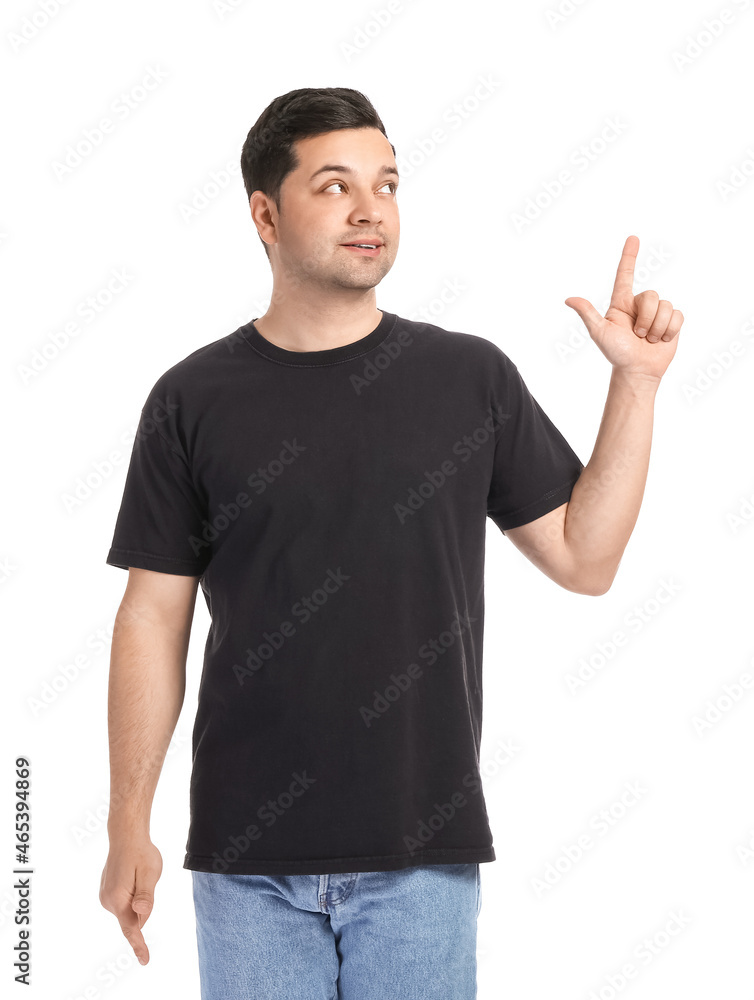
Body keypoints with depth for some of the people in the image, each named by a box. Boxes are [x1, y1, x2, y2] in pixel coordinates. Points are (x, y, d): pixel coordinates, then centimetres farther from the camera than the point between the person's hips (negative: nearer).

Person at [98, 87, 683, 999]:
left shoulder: (471, 377, 3)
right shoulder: (193, 399, 1)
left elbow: (583, 558, 4)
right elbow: (153, 617, 3)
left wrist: (635, 381, -3)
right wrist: (129, 828, 1)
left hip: (422, 851, 1)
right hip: (248, 855, 0)